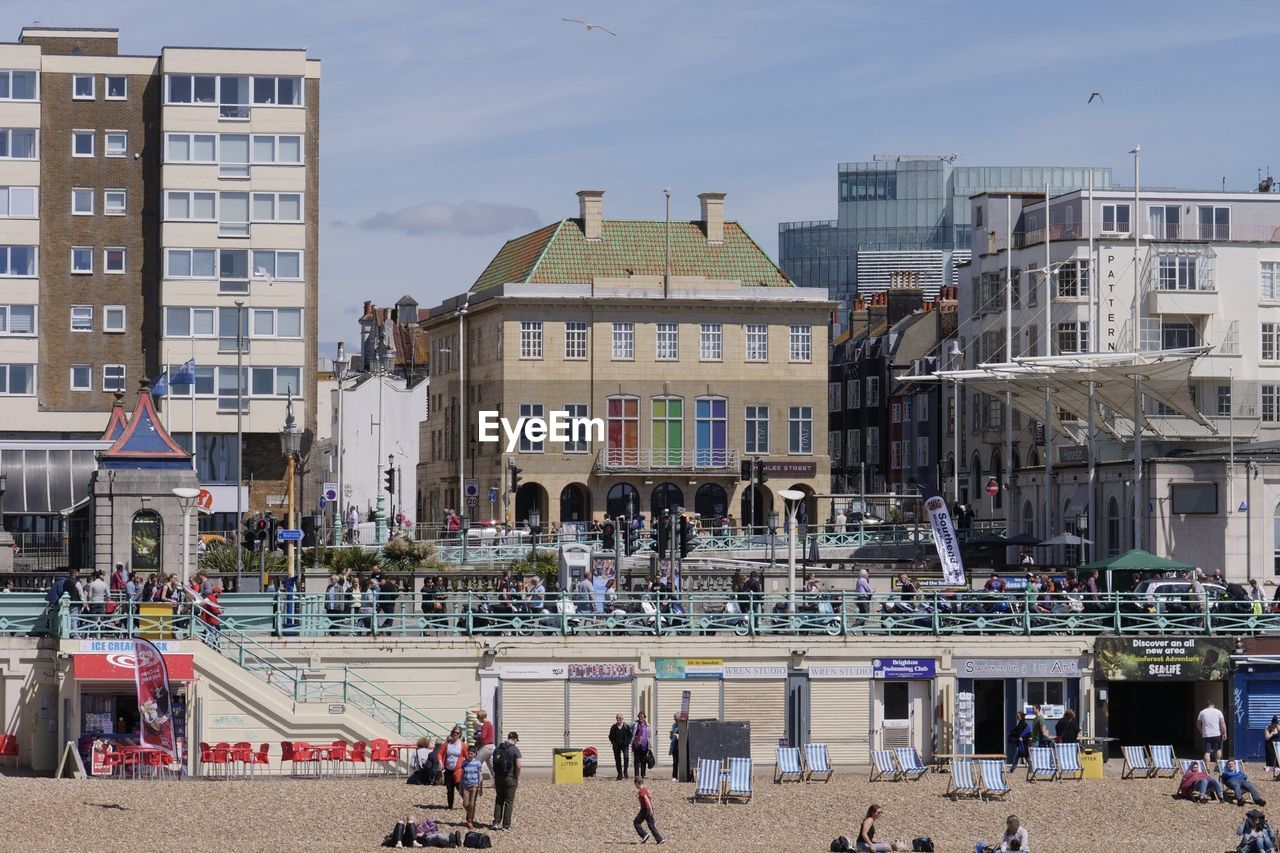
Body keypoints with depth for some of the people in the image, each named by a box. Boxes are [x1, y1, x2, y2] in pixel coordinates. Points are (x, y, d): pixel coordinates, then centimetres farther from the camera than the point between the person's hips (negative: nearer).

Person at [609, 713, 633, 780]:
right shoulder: (613, 727, 4)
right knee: (617, 760, 3)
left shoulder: (626, 726, 0)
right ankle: (620, 774, 12)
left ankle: (625, 772, -8)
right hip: (616, 745, 2)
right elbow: (611, 736, 10)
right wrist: (613, 743, -4)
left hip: (625, 745, -2)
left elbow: (630, 734, 5)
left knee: (626, 757, -22)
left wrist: (627, 742, -7)